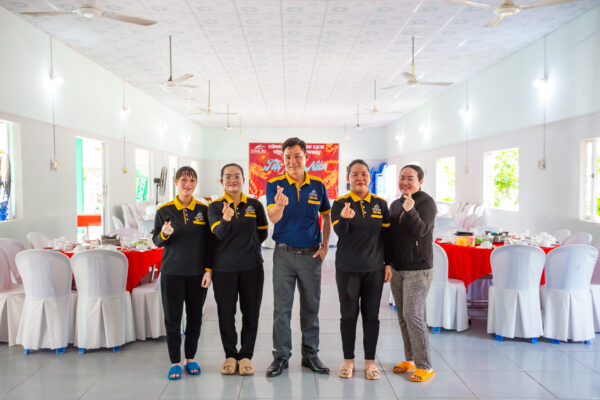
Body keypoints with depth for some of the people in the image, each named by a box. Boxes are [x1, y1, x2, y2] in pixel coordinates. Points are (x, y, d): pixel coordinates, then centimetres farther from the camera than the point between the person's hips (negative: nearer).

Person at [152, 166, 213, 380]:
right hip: (172, 272, -1)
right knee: (172, 318, 3)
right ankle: (175, 362, 16)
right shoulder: (164, 210, -1)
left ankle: (190, 358, 24)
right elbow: (156, 241, 4)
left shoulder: (203, 209, 2)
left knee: (195, 317, 9)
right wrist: (164, 234, -18)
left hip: (197, 273, 1)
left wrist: (208, 270, -2)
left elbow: (209, 242, 4)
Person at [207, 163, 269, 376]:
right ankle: (230, 355, 24)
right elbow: (219, 233, -17)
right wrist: (226, 219, -35)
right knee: (226, 313, 6)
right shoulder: (215, 207, -1)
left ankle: (246, 355, 22)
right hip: (224, 268, -1)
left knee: (250, 313, 6)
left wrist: (248, 246, 8)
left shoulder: (255, 205, 3)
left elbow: (262, 233, 14)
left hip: (251, 267, 1)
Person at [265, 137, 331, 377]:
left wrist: (325, 245, 5)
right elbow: (273, 218, -18)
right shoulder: (275, 185, -5)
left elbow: (326, 215, 15)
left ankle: (310, 355, 24)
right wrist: (280, 205, -41)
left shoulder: (318, 186, 3)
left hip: (311, 255, 2)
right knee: (281, 308, 4)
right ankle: (281, 356, 16)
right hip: (284, 254, -2)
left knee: (311, 307, 11)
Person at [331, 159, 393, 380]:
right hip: (347, 268, -1)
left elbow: (387, 236, 8)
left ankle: (370, 361, 20)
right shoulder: (340, 203, -2)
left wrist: (388, 264, 4)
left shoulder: (380, 204, 5)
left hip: (374, 268, 2)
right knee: (348, 314, 7)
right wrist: (345, 218, -35)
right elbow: (340, 232, -15)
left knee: (371, 315, 7)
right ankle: (348, 360, 20)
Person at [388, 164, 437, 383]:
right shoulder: (395, 204, 13)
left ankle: (425, 366, 0)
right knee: (403, 316, 11)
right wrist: (387, 263, 14)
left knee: (413, 315, -10)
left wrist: (410, 211, -36)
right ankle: (410, 359, 23)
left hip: (418, 269, -7)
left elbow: (421, 230, -21)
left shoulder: (426, 202, -9)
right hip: (397, 268, 7)